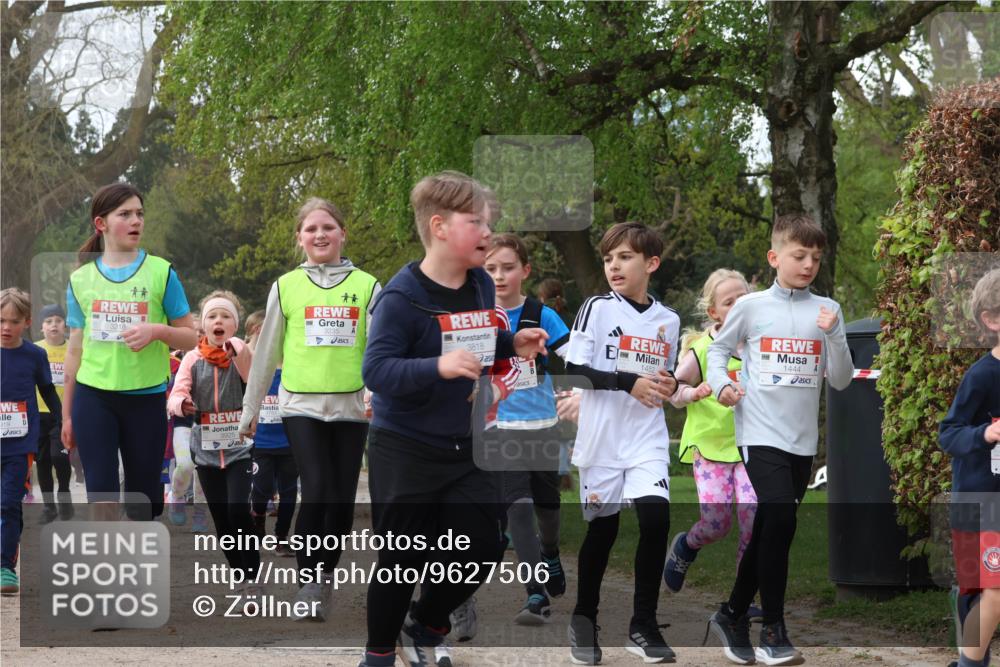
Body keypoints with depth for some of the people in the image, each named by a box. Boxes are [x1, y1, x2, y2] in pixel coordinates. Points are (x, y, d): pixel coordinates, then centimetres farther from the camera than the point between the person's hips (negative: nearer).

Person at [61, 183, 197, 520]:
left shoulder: (161, 272, 0)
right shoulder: (81, 279, 5)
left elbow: (191, 338, 3)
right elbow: (75, 351, 11)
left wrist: (157, 330, -17)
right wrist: (67, 413, 12)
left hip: (146, 398, -1)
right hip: (94, 398, 1)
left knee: (143, 497, 5)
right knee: (101, 495, -5)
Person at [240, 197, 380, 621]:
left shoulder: (367, 287, 5)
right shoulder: (286, 287, 6)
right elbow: (267, 352, 11)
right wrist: (250, 408, 13)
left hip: (350, 408, 1)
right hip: (301, 406, -1)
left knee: (343, 501, 4)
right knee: (318, 491, -16)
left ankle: (325, 581, 21)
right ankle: (307, 581, -4)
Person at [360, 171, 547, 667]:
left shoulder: (482, 286, 3)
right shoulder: (402, 296, -20)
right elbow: (376, 370, -27)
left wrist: (513, 345, 0)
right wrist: (438, 367, -41)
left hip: (464, 449, 6)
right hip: (404, 452, -6)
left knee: (482, 548, 6)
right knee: (403, 560, 3)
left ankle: (424, 627, 29)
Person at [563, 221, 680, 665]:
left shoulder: (668, 320, 8)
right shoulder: (597, 308, -4)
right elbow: (573, 371, -11)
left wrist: (669, 386, -3)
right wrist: (629, 383, -18)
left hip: (648, 439, 2)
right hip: (602, 438, -2)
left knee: (656, 517, -14)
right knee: (602, 528, 5)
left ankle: (643, 625, -2)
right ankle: (584, 619, 26)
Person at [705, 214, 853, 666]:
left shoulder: (827, 310, 4)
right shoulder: (751, 306, -1)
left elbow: (841, 381, 3)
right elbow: (719, 349, 12)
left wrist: (832, 336, -11)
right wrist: (721, 384, -6)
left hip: (803, 438, 4)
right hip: (761, 432, -4)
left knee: (768, 531, 12)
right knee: (780, 518, -19)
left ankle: (732, 615, 30)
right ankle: (773, 630, -10)